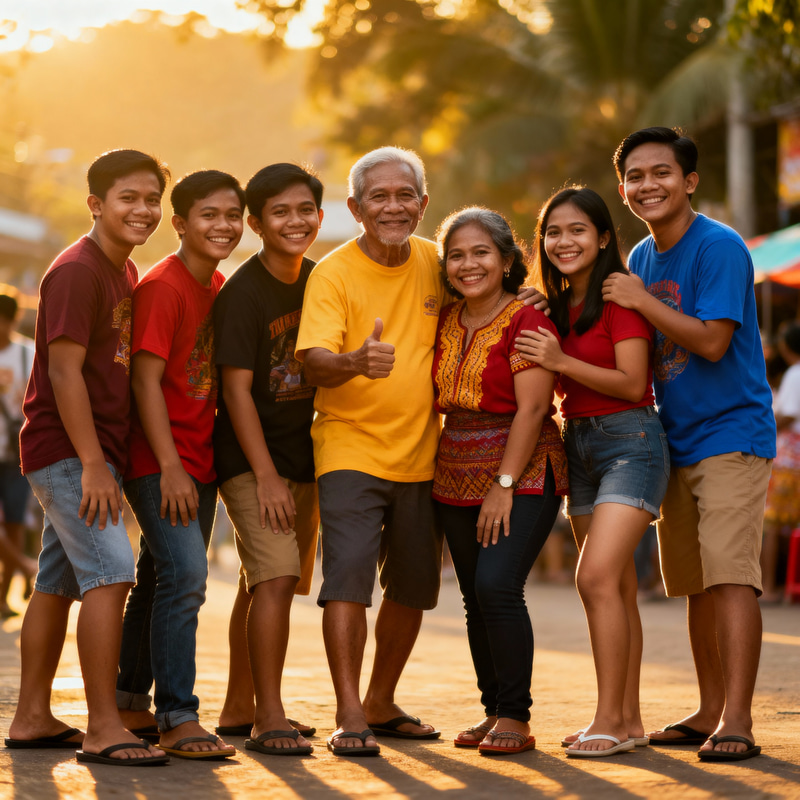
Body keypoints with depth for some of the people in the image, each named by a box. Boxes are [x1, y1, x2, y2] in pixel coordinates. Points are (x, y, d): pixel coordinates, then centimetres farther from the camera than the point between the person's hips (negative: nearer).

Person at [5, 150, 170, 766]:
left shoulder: (125, 273, 15)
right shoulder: (77, 271, -14)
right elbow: (64, 371, -19)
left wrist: (104, 459, 12)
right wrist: (92, 464, -21)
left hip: (94, 453, 9)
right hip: (68, 450, -9)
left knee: (59, 583, 13)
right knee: (112, 571, -15)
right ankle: (103, 729, -13)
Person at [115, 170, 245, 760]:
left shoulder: (218, 286, 11)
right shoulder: (162, 286, -13)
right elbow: (146, 381, -16)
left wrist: (199, 464, 13)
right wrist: (170, 466, -20)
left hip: (200, 461, 8)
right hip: (160, 461, -8)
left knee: (163, 579, 14)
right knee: (185, 574, -17)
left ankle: (131, 701, 26)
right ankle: (177, 717, -13)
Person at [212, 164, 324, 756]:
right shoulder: (243, 293, -14)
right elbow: (236, 386, -16)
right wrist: (266, 475, -19)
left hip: (304, 456, 7)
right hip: (251, 459, -7)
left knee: (270, 583, 12)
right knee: (275, 576, -17)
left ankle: (239, 709, 23)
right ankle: (269, 719, -14)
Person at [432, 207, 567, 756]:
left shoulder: (527, 321, -10)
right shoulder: (446, 324, 10)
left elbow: (531, 407, -15)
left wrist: (504, 484, -18)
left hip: (523, 472, -7)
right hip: (459, 477, 7)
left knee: (497, 586, -17)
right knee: (477, 599, 7)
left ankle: (516, 716, -9)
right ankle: (494, 710, 16)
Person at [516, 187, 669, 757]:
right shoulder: (560, 305, 14)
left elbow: (631, 382, -15)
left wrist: (560, 361, -19)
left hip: (630, 440, -8)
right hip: (579, 445, 8)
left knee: (598, 577, -18)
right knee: (616, 587, 8)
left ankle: (610, 720, -17)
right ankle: (628, 720, 12)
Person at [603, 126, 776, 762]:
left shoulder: (719, 247, -13)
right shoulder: (641, 258, 11)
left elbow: (712, 341, -21)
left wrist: (640, 301, -16)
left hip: (732, 432, -8)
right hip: (677, 441, 8)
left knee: (729, 570, -15)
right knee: (695, 582, 11)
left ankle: (737, 721, -17)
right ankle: (710, 712, 19)